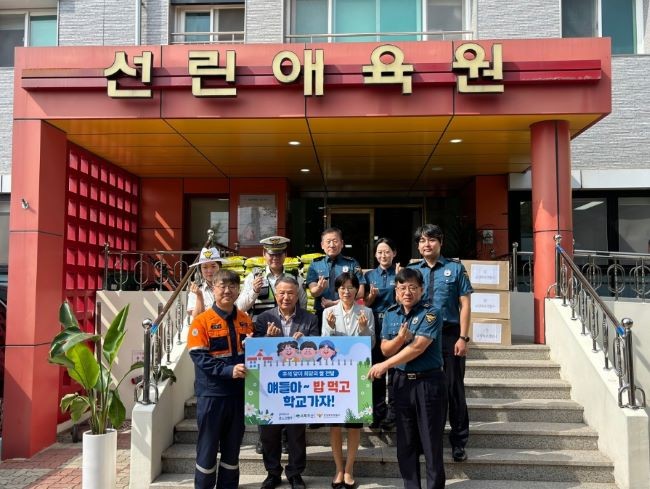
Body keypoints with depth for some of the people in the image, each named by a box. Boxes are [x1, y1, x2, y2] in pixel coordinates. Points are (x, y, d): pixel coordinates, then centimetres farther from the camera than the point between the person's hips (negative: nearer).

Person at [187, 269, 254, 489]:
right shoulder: (201, 321, -8)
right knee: (208, 445, 6)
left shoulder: (246, 320, 7)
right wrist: (228, 370, -26)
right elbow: (198, 356, -16)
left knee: (233, 445, 14)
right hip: (211, 393, -4)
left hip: (239, 392, 5)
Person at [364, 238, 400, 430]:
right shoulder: (370, 275, 10)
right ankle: (378, 412, 16)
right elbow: (366, 303, 12)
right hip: (375, 324, 3)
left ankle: (392, 412, 7)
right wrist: (372, 295, -9)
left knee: (394, 368, -2)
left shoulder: (400, 273, 2)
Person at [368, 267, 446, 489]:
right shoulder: (390, 314, 7)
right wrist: (400, 338, -17)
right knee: (405, 442, 12)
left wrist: (385, 365, -17)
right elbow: (386, 349, 5)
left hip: (428, 381, -5)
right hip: (402, 381, 5)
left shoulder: (431, 313, -11)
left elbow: (418, 347, -19)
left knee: (431, 442, 1)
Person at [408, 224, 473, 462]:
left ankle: (459, 442, 18)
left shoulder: (455, 268, 0)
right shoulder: (412, 270, 7)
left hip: (450, 335, -2)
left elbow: (465, 304, -3)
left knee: (454, 388, 5)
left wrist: (463, 338, -9)